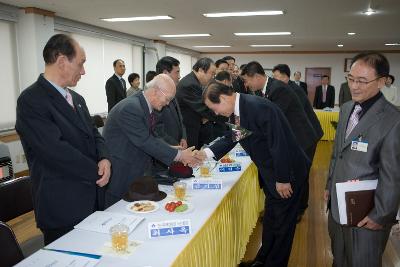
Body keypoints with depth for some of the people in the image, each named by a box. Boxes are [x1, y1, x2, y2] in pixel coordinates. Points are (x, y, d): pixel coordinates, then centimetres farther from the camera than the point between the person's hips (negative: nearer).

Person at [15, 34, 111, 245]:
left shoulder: (76, 99, 11)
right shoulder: (31, 101, -15)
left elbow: (93, 134, 12)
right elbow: (56, 150, -22)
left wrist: (104, 158, -9)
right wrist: (98, 171, -14)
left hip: (92, 202, 7)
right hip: (62, 210, -7)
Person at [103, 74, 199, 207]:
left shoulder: (147, 107, 5)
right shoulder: (130, 108, -24)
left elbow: (151, 138, 8)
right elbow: (145, 141, -26)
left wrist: (178, 153, -2)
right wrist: (178, 155, -20)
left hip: (137, 174, 9)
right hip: (119, 177, -8)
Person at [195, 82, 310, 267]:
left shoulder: (258, 107, -30)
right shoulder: (237, 111, -2)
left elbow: (279, 144, -29)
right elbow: (230, 139, 11)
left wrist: (282, 179, -22)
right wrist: (206, 153, -3)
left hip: (286, 172, -9)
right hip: (270, 172, 9)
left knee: (282, 222, 10)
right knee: (270, 219, 25)